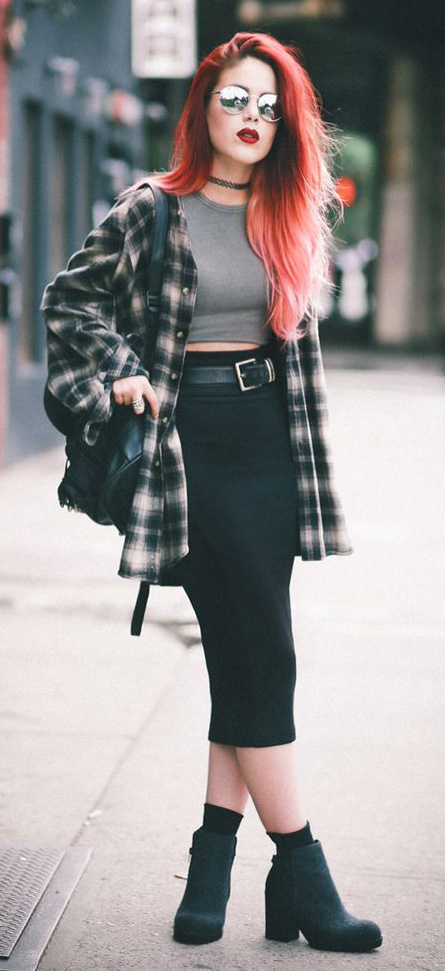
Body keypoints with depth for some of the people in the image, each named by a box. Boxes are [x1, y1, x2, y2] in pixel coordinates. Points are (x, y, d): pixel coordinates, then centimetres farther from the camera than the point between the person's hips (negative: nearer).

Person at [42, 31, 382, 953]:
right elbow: (70, 298, 6)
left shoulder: (292, 217, 10)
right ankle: (302, 874, 0)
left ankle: (213, 867, 12)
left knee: (244, 665, 4)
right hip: (192, 440, -5)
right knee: (264, 658, -7)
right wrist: (115, 377, -4)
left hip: (273, 440, 5)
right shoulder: (153, 212, -3)